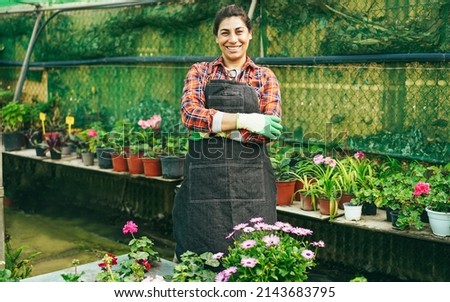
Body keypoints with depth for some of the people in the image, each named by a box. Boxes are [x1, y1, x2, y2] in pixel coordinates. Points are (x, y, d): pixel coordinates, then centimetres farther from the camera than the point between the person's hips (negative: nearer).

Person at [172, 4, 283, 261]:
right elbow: (190, 113, -9)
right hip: (203, 180, 0)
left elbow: (271, 130, -4)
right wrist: (245, 120, -17)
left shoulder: (265, 77, 9)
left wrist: (216, 127, -12)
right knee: (201, 253, 3)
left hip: (251, 182, 0)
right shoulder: (200, 72, 10)